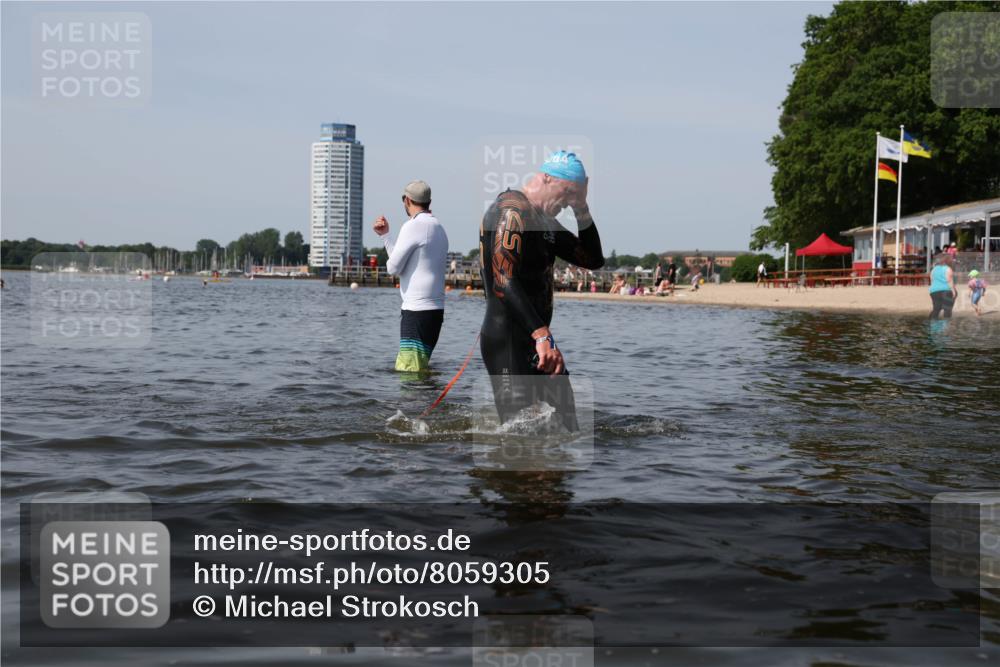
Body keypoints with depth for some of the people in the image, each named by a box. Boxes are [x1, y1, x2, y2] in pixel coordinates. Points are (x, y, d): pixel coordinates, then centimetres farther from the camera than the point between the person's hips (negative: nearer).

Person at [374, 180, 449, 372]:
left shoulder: (413, 226, -11)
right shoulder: (439, 228, 17)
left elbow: (394, 266, -10)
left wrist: (389, 262, 14)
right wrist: (385, 235, 28)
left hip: (417, 311, -9)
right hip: (436, 310, 9)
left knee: (409, 372, -14)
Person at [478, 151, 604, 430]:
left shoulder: (545, 220, 19)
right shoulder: (512, 210, -13)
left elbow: (593, 260, 21)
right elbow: (503, 281, -25)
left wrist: (582, 210, 8)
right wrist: (542, 336, -33)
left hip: (535, 340, 10)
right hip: (508, 342, -10)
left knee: (567, 424, 11)